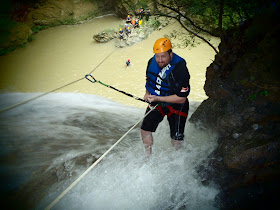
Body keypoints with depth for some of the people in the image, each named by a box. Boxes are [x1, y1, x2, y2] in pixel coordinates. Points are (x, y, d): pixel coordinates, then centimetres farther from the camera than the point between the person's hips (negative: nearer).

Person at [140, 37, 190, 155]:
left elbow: (181, 98, -28)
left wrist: (157, 98, -29)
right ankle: (148, 156, 23)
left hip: (176, 104, -5)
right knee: (145, 129, 1)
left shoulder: (180, 69, -29)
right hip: (156, 101, 5)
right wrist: (147, 93, -5)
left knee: (176, 140, 0)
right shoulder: (152, 62, -9)